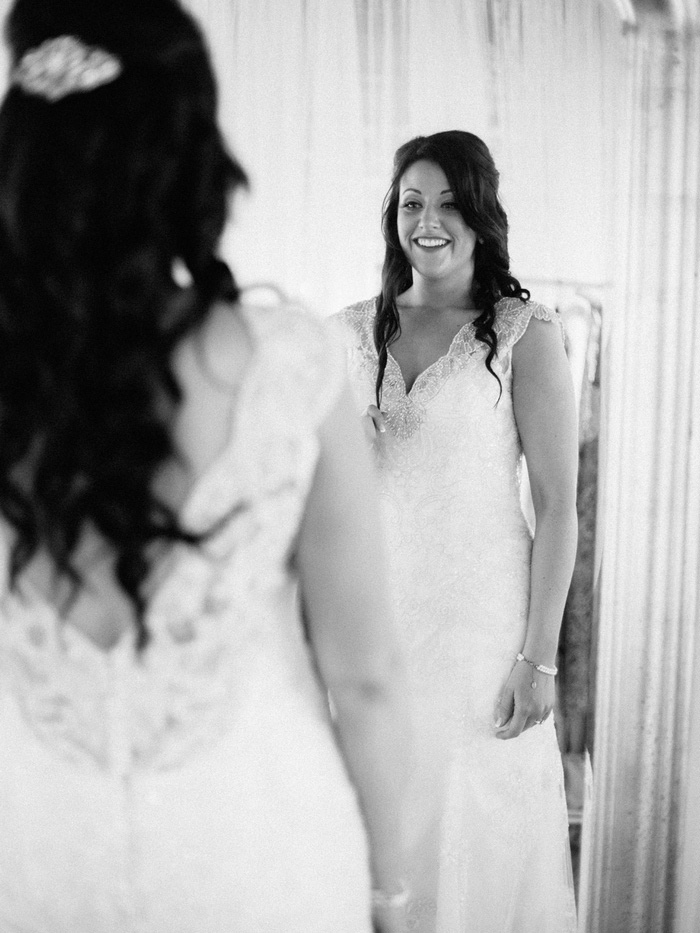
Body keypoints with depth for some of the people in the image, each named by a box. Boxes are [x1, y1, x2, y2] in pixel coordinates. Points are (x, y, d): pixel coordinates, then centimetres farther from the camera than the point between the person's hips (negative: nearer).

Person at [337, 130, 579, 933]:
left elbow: (558, 505, -8)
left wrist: (540, 657, -11)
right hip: (372, 616, 4)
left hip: (479, 619, -3)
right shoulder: (355, 332, 5)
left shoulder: (524, 334, -6)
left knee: (473, 831, 7)